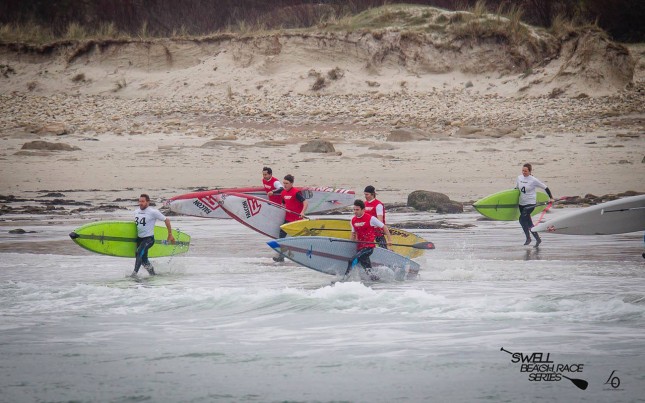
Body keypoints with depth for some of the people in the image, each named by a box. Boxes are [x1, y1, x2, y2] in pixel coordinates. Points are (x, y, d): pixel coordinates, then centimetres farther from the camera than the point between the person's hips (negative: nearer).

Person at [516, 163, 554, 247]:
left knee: (522, 219, -20)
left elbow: (545, 188, -4)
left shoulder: (534, 180, -11)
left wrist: (551, 197, -4)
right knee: (529, 223, 9)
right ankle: (538, 239, 21)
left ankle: (528, 238, -7)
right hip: (522, 204, 6)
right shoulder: (519, 178, 4)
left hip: (530, 203, -6)